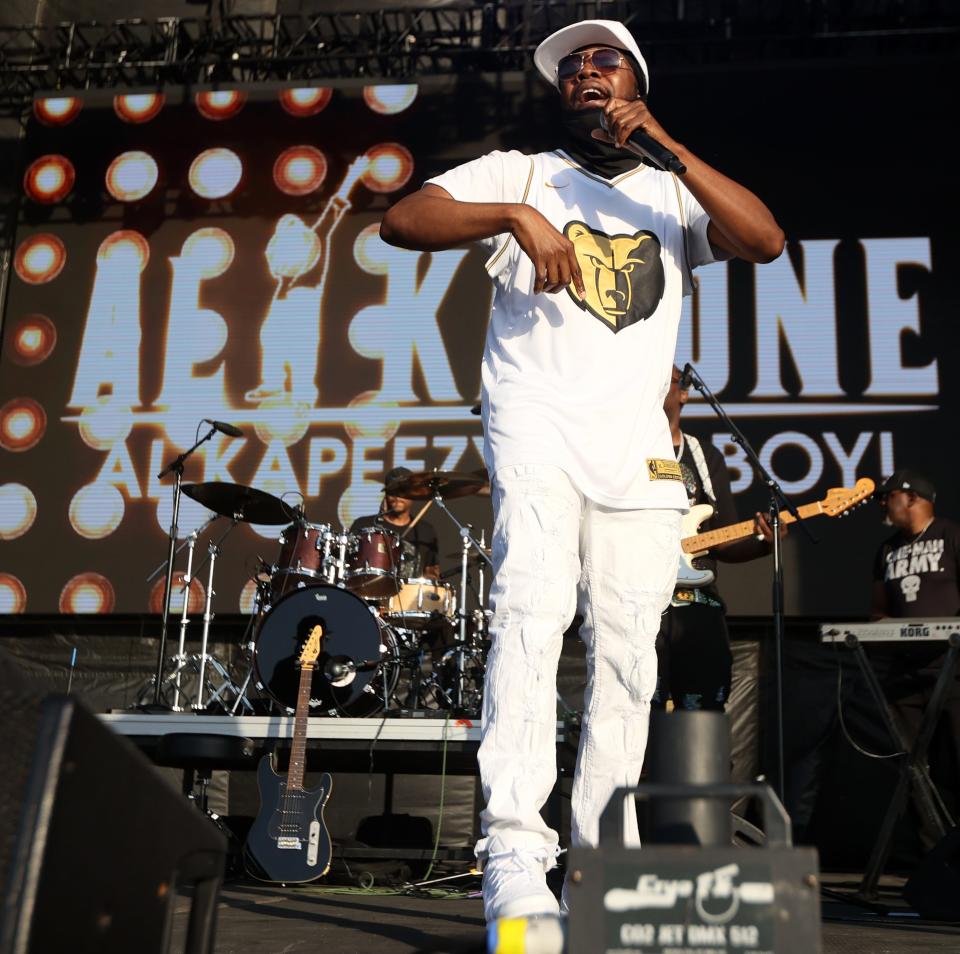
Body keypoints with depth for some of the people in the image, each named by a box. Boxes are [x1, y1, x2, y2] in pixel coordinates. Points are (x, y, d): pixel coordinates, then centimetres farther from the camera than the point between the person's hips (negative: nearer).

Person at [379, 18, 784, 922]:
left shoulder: (672, 195, 20)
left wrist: (666, 145, -3)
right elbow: (400, 220, 1)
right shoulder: (520, 174, 15)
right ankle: (512, 856, -25)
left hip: (639, 446, 3)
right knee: (532, 614, -21)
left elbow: (767, 242, 2)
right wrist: (517, 216, -15)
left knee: (628, 653, 0)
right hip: (536, 423, -3)